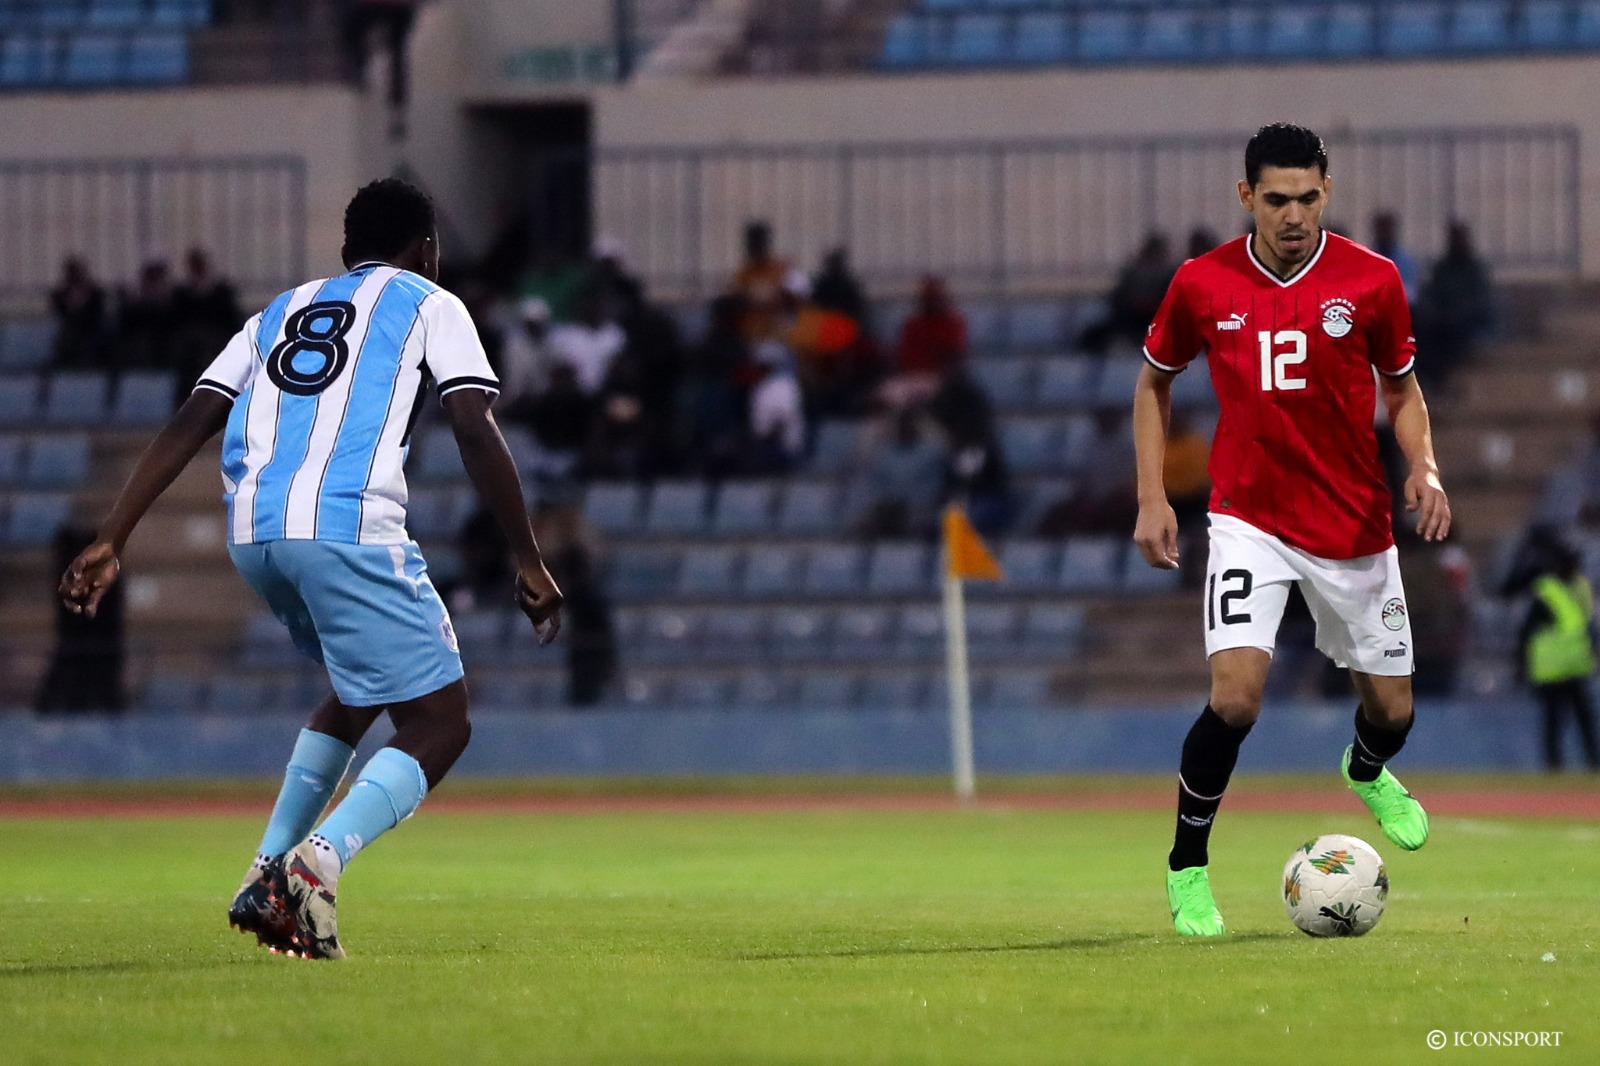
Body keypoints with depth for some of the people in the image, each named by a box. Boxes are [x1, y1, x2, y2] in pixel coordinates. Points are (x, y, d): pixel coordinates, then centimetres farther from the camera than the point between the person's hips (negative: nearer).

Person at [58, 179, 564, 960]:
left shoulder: (284, 310, 29)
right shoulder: (427, 305, 15)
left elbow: (187, 426, 18)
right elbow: (476, 433, 1)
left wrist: (109, 541, 13)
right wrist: (529, 563, 4)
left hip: (251, 533, 6)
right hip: (347, 525, -6)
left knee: (359, 692, 29)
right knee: (438, 722, 0)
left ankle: (269, 874, 18)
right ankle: (315, 865, -23)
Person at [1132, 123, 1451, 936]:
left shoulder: (1372, 281, -6)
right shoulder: (1202, 284, -6)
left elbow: (1401, 389, 9)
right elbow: (1153, 382, 11)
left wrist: (1424, 468, -10)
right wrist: (1152, 496, 2)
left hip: (1356, 526, 2)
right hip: (1250, 520, -2)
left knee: (1391, 709, 8)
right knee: (1235, 694, -21)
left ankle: (1367, 774, 47)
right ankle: (1187, 868, -1)